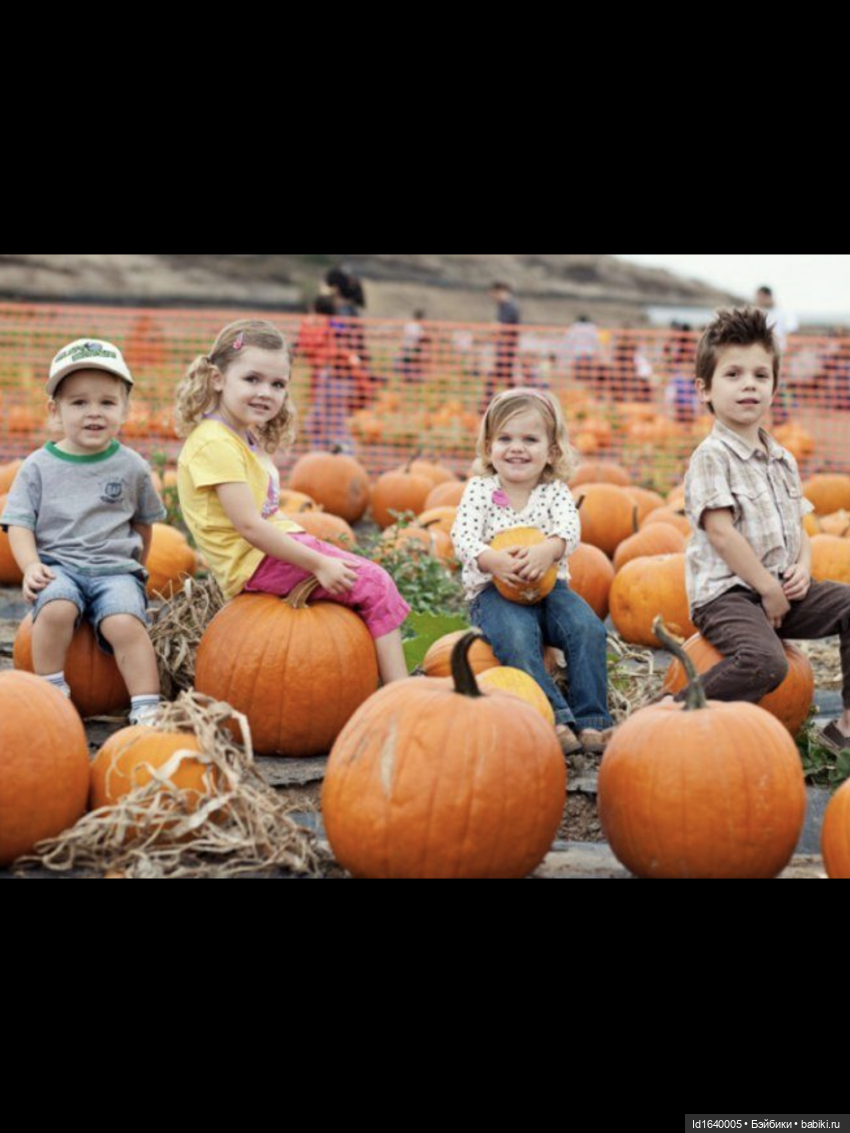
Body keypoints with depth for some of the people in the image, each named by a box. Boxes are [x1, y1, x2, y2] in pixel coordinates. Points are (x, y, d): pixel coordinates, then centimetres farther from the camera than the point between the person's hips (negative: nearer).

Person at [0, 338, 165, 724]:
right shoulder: (39, 466, 3)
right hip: (58, 565, 0)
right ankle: (52, 692, -13)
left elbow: (144, 521, 20)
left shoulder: (131, 467, 5)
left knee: (125, 622, -29)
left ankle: (147, 708, -23)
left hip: (115, 567, 0)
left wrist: (135, 566, 25)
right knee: (55, 608, -32)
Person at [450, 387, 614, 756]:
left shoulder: (555, 490, 7)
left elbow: (569, 526, -13)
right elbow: (463, 537, -9)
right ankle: (555, 718, -35)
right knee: (517, 637, -34)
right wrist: (492, 560, -32)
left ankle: (590, 720, -20)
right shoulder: (480, 490, 4)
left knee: (588, 627, -25)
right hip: (494, 589, -2)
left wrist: (548, 549, -37)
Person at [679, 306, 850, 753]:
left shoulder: (782, 460, 15)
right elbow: (721, 533, -16)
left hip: (780, 589, 8)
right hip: (726, 592, -8)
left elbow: (797, 524, 20)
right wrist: (768, 590, -14)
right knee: (765, 661, -33)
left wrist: (803, 566, -2)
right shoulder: (712, 457, -9)